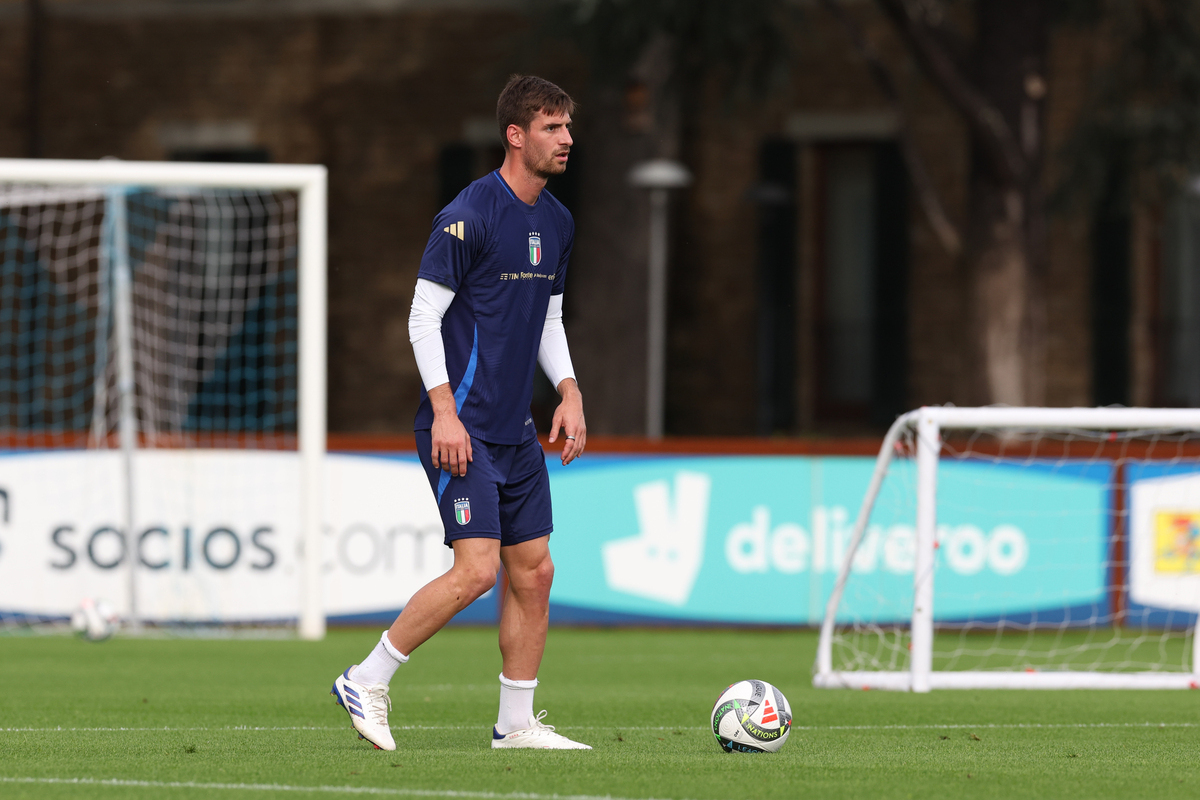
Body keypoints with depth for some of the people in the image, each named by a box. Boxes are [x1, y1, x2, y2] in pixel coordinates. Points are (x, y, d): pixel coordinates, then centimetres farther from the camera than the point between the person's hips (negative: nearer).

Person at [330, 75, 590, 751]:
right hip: (464, 428, -8)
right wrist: (445, 412, -19)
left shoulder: (558, 223, 12)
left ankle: (517, 722, 15)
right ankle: (367, 684, -3)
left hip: (518, 431, 8)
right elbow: (423, 316, -13)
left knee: (534, 571, 6)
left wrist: (569, 392, 8)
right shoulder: (470, 215, -14)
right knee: (477, 570, -15)